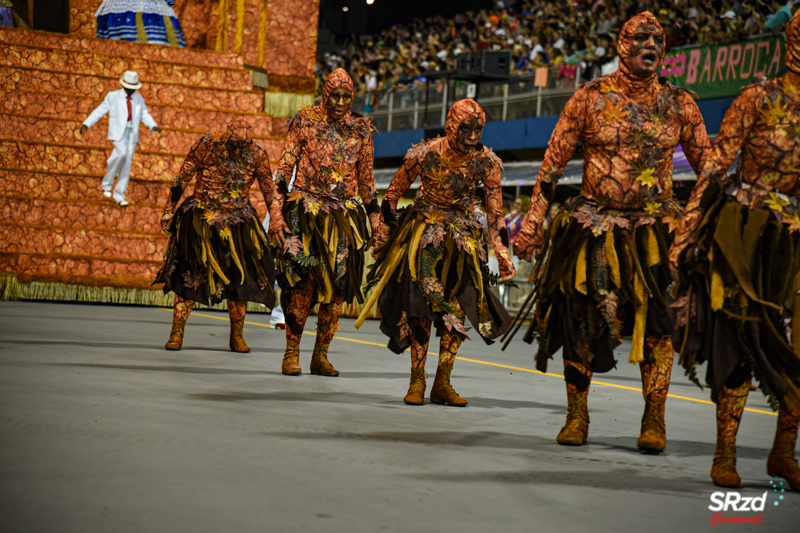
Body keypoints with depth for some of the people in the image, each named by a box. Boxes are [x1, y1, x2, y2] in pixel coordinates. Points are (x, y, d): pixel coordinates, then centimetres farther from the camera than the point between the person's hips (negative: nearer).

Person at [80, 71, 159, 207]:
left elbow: (145, 115, 13)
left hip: (132, 133, 4)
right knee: (121, 153, -28)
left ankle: (119, 196, 4)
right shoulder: (113, 96, 3)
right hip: (118, 132, -4)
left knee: (127, 163, -1)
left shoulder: (139, 98, 11)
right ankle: (107, 183, -8)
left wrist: (154, 126, -6)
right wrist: (86, 124, -4)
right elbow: (100, 111, 4)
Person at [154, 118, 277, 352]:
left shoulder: (257, 155, -7)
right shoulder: (207, 145, -12)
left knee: (240, 278, 2)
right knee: (188, 276, -3)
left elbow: (269, 191, 4)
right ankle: (177, 333, 5)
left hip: (237, 223, 2)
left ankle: (237, 337, 14)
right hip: (201, 219, -2)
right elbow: (182, 177, -4)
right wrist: (169, 210, -2)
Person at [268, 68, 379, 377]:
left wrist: (375, 219, 15)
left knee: (337, 286, 0)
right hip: (306, 210, -3)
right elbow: (285, 167, 0)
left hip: (344, 214, 3)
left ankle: (321, 355, 9)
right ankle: (291, 353, 0)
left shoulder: (360, 129, 10)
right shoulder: (305, 121, 1)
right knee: (302, 281, -9)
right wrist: (276, 211, -8)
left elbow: (366, 179, 17)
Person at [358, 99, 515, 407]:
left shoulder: (486, 161, -11)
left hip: (463, 236, 2)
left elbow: (495, 211, -3)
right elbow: (393, 193, -3)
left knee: (458, 307, -3)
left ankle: (442, 384, 6)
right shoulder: (426, 154, -17)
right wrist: (382, 236, 2)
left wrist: (503, 254, -5)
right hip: (424, 231, -2)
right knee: (421, 303, -6)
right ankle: (417, 381, 3)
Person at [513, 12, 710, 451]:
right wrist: (533, 222, -2)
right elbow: (552, 164, 2)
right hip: (593, 227, -1)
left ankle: (654, 419, -3)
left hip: (656, 226, 1)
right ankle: (576, 415, 15)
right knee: (581, 320, 1)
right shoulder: (590, 98, 0)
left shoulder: (679, 104, 5)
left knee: (657, 320, -11)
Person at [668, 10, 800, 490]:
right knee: (741, 341, -3)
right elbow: (715, 167, -4)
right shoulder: (760, 99, -4)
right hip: (742, 234, -3)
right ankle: (725, 454, 5)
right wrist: (686, 232, -9)